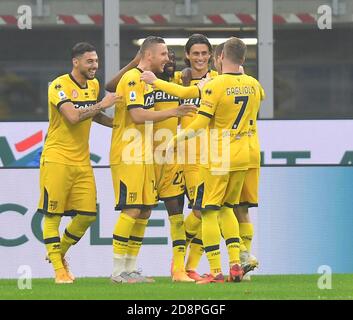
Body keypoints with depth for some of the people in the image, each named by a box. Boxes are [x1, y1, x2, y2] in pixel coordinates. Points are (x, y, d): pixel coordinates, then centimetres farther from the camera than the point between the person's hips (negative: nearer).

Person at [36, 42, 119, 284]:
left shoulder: (93, 85, 12)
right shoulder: (59, 86, -12)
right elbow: (73, 116, -25)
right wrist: (102, 105, -21)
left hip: (82, 162, 7)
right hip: (57, 159, -7)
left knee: (87, 215, 2)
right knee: (52, 215, -4)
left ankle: (59, 253, 24)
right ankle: (59, 269, 1)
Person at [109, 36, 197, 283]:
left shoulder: (147, 79, 18)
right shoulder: (133, 79, -13)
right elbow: (138, 115, -22)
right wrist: (172, 112, -21)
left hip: (144, 158, 10)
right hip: (128, 157, -10)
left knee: (145, 211, 8)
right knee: (131, 211, -11)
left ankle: (131, 268, 13)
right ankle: (118, 271, -7)